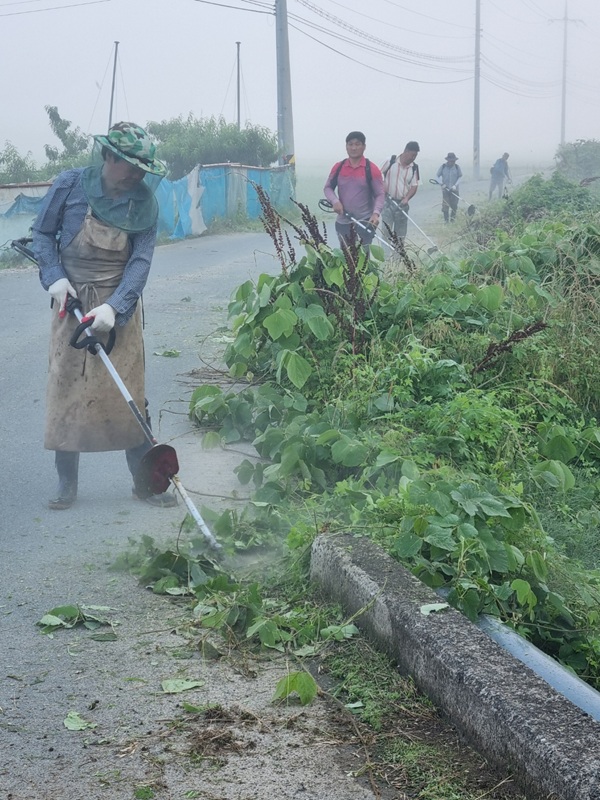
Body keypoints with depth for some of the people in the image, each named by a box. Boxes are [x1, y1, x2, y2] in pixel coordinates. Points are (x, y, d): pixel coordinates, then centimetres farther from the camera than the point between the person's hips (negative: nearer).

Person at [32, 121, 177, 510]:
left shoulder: (145, 201, -7)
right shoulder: (70, 185, -9)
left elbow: (141, 260, -10)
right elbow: (43, 233, 2)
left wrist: (114, 306, -22)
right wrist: (55, 277, -13)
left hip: (120, 306, 1)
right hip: (71, 302, 0)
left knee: (129, 391, 2)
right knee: (67, 388, 0)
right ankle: (67, 482, 11)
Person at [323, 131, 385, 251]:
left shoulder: (372, 169, -4)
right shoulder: (338, 167, 5)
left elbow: (380, 195, -5)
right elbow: (328, 188, 11)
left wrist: (376, 213, -23)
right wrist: (335, 201, -11)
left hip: (364, 222, -4)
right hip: (342, 222, 4)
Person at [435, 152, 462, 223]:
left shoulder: (457, 167, 0)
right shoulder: (443, 167, -2)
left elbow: (460, 177, 6)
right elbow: (437, 175, 5)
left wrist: (455, 185, -8)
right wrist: (441, 184, -8)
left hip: (454, 189, 1)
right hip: (445, 189, -1)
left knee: (454, 205, 0)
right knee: (445, 204, -5)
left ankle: (453, 219, 12)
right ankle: (445, 219, 3)